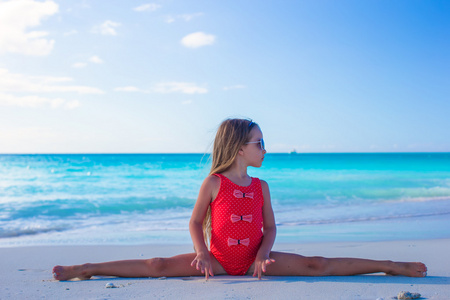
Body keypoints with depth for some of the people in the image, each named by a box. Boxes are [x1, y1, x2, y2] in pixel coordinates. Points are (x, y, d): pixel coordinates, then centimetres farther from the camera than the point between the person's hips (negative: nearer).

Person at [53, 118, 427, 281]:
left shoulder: (261, 187, 3)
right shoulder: (213, 183, -7)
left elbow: (270, 227, 5)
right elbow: (195, 222, -3)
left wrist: (263, 255, -11)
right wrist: (201, 255, -16)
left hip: (254, 258, 3)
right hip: (218, 260, -2)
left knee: (316, 264, -7)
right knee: (159, 266, -16)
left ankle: (393, 266, -6)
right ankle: (82, 269, -13)